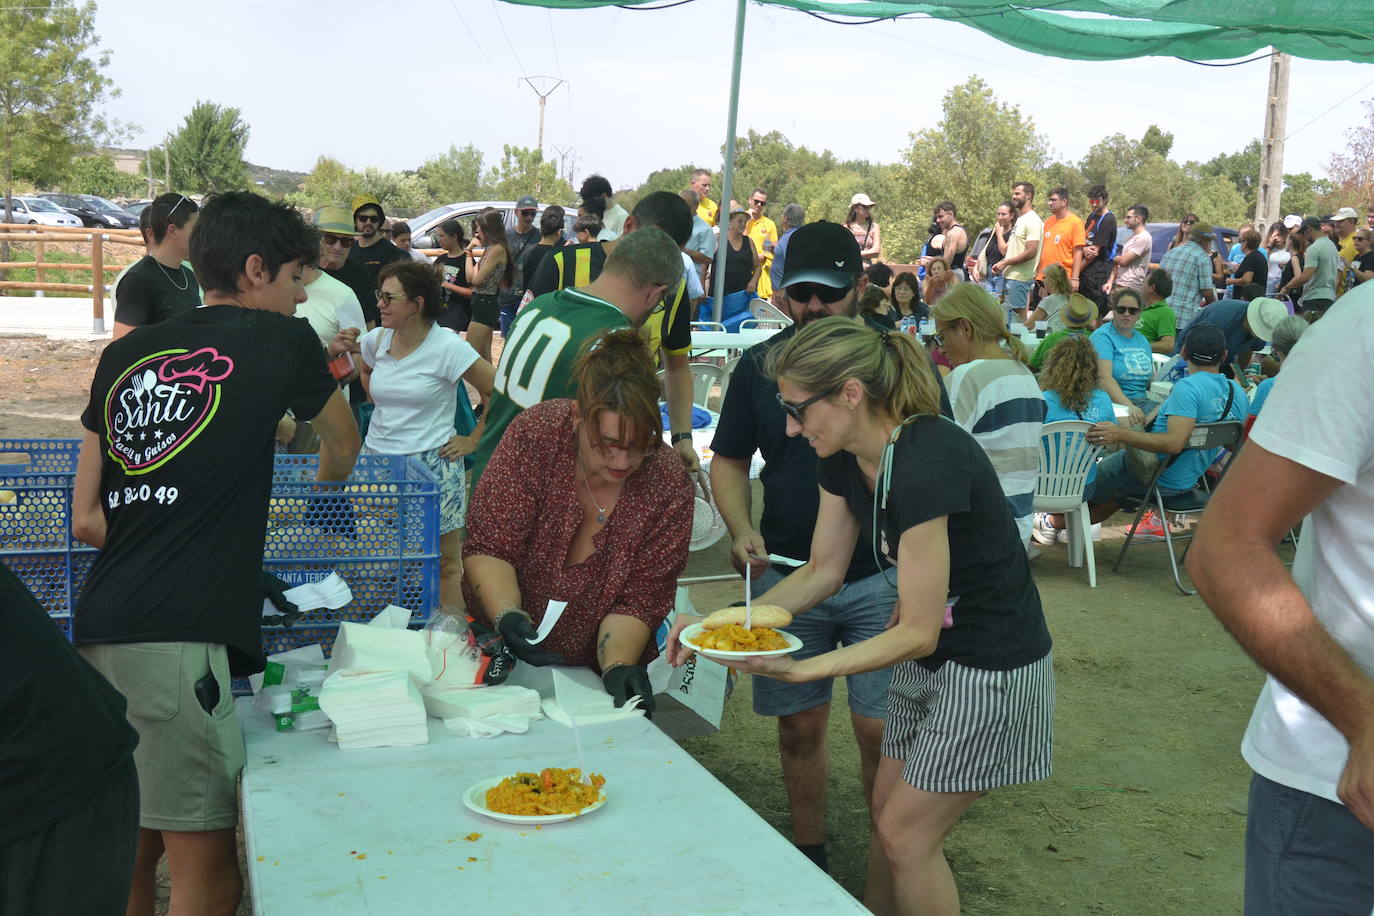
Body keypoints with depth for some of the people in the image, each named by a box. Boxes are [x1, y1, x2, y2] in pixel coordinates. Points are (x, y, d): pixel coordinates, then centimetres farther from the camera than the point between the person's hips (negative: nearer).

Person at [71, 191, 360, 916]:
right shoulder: (281, 341, 2)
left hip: (101, 625, 7)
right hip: (177, 638, -7)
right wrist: (323, 476, 43)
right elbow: (343, 449, 21)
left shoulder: (124, 355, 15)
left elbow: (87, 520, 17)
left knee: (130, 856, 19)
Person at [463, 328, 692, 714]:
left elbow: (638, 601, -11)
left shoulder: (669, 486, -15)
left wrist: (619, 665, -28)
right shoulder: (535, 436, -16)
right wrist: (508, 617, -30)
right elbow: (489, 548, -14)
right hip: (499, 652, -2)